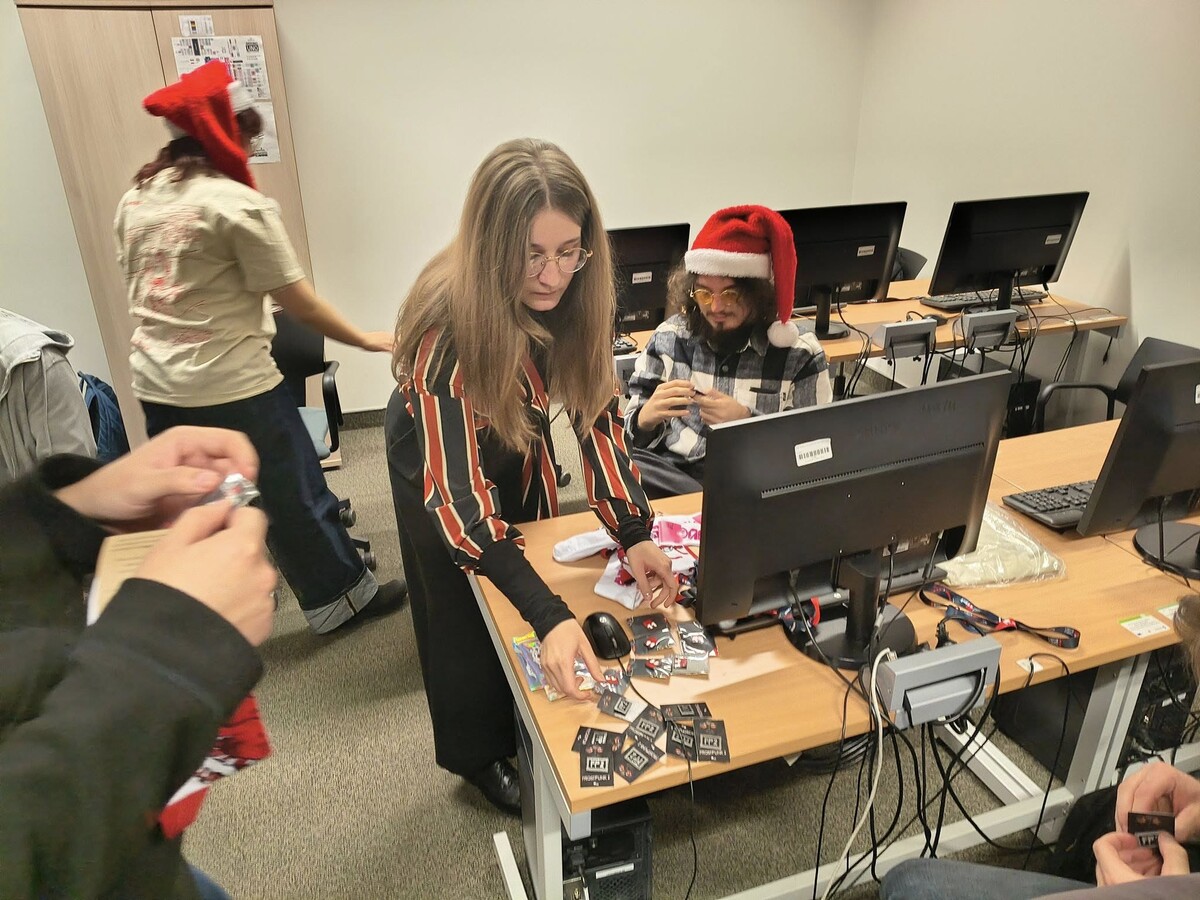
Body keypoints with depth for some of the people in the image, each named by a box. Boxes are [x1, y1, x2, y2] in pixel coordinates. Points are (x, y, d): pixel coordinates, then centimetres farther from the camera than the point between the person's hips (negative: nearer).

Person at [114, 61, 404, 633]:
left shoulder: (135, 199, 8)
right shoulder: (237, 204, -14)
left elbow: (141, 288, 15)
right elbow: (296, 301, -14)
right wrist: (365, 340, -3)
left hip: (156, 386, 7)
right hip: (231, 387, -7)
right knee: (292, 495, 7)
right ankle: (340, 598, 23)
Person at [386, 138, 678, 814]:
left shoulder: (579, 295, -26)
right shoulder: (450, 324, -40)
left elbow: (597, 408, -19)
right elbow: (455, 491, -42)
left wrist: (634, 533, -31)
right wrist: (552, 617, -49)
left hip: (521, 439, 5)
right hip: (442, 453, -4)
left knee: (531, 570, 19)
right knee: (465, 613, 11)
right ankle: (480, 754, 37)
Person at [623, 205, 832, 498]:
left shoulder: (800, 354, -2)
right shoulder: (668, 337, 3)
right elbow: (631, 437, 5)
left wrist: (747, 423, -19)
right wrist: (646, 419, -18)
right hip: (675, 477, 3)